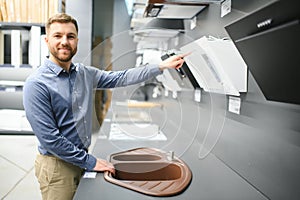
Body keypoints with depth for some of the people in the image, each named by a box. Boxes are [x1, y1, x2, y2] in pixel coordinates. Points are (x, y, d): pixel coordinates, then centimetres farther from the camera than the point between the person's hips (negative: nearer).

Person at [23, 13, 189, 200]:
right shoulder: (37, 84, -19)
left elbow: (120, 78, 4)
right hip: (58, 166, -6)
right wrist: (90, 162, -15)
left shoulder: (85, 73, 0)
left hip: (82, 160, 6)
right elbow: (49, 139, -21)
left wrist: (161, 66, 1)